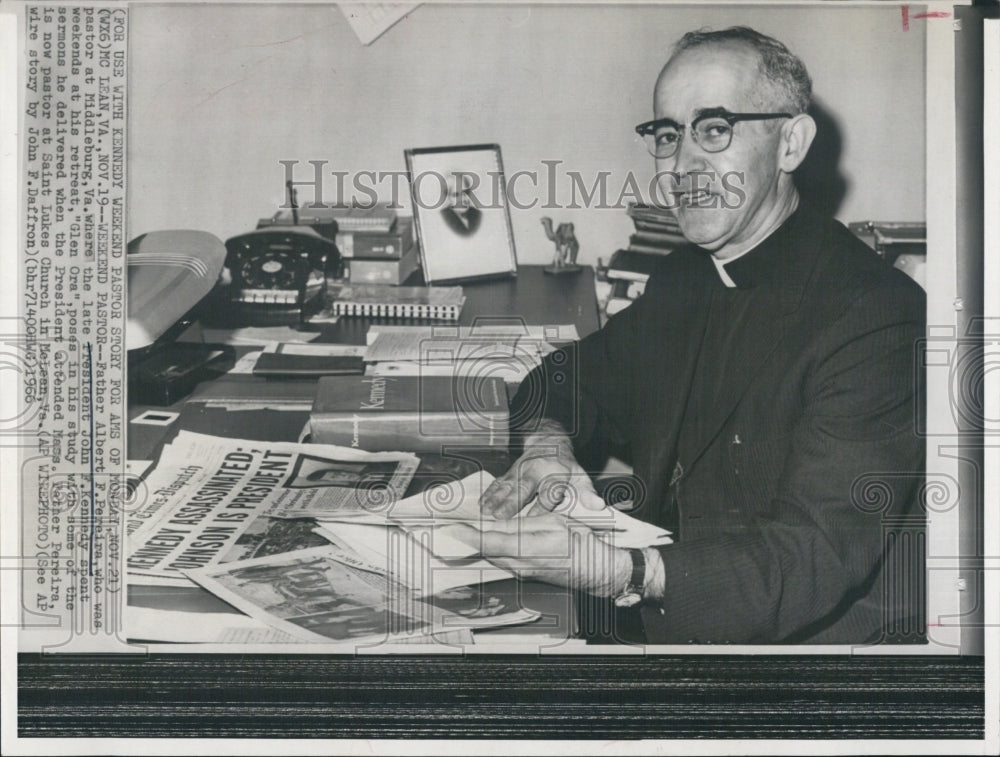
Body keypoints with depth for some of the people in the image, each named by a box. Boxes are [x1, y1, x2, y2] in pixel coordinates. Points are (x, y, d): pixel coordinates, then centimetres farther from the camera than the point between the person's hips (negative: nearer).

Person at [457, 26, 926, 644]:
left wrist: (623, 572, -40)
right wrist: (547, 441, -6)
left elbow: (818, 560, -26)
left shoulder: (875, 316, -18)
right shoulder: (682, 280, 9)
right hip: (653, 629, 7)